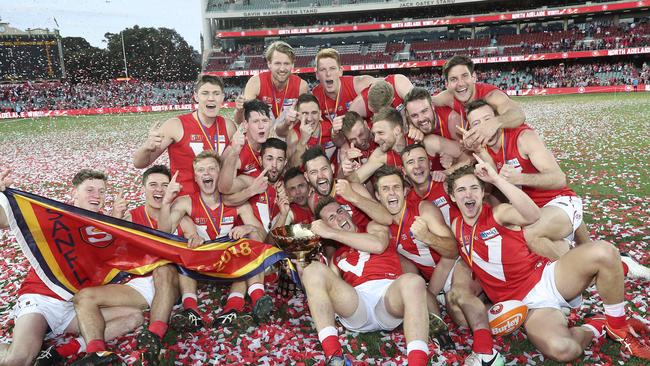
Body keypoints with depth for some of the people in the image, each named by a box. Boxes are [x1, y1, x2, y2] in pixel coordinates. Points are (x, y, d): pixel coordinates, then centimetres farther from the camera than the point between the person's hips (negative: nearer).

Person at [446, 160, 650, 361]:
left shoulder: (498, 213, -5)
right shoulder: (456, 228, 6)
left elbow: (533, 215, -27)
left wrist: (496, 179, -29)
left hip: (547, 278, 0)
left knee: (603, 252, -28)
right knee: (561, 350, -33)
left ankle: (618, 328, -4)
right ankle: (593, 328, 3)